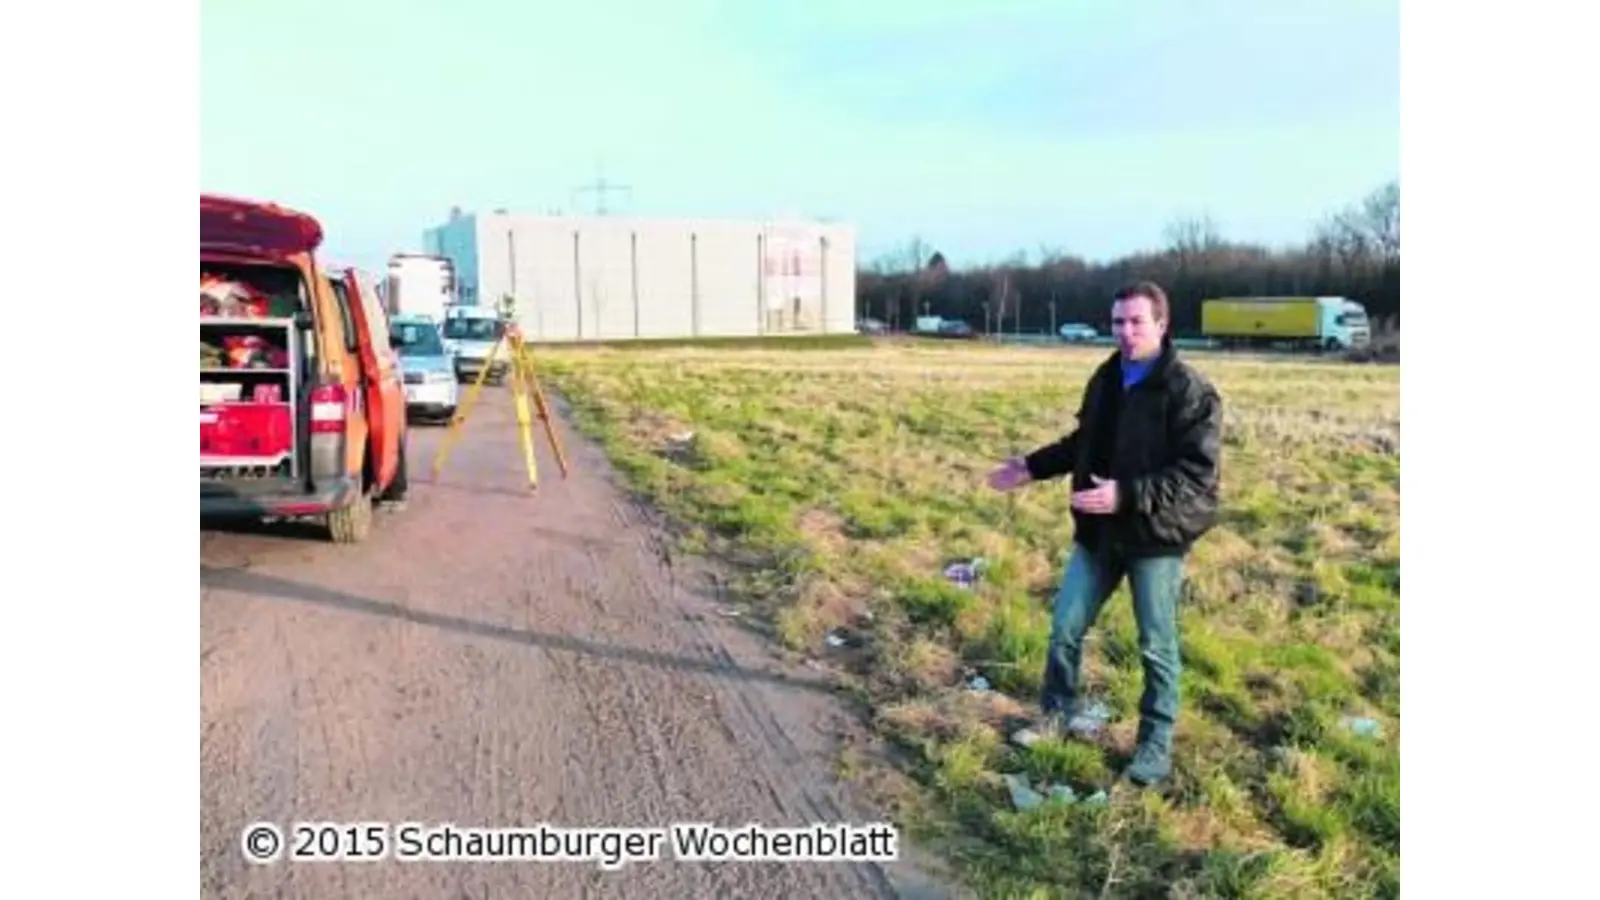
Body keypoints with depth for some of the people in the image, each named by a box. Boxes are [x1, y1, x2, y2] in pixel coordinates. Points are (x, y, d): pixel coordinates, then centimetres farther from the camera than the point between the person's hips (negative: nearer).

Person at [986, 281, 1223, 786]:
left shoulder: (1191, 393, -16)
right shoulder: (1105, 378, 7)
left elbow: (1198, 473, -22)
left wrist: (1128, 494, -32)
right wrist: (1032, 467, 13)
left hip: (1155, 538, -6)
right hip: (1099, 533, 7)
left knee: (1157, 646, 7)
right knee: (1065, 628, 13)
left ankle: (1156, 746, 23)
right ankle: (1057, 716, 33)